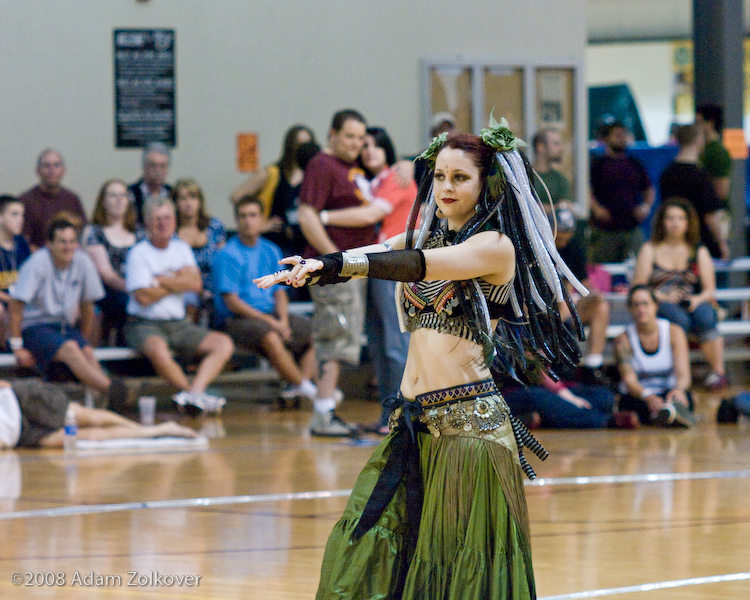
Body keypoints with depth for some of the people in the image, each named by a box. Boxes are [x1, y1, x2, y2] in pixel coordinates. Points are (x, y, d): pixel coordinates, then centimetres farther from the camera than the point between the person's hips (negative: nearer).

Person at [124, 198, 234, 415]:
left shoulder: (181, 248, 14)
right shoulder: (139, 253, -4)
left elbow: (195, 284, -1)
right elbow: (143, 297, -15)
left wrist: (160, 279, -8)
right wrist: (179, 281, -2)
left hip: (179, 324, 6)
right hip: (144, 324, -6)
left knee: (224, 344, -13)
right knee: (159, 352, -39)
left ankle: (194, 392, -32)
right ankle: (195, 395, -22)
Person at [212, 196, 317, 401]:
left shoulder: (271, 251, 12)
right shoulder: (228, 255, -8)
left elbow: (280, 292, 13)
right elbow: (231, 302, -13)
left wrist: (283, 320, -8)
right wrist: (270, 321, -17)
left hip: (270, 315, 8)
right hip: (237, 320, -8)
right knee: (271, 337, -36)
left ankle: (300, 386, -17)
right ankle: (302, 384, -23)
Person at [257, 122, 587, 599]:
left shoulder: (496, 246, -5)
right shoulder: (424, 237, 16)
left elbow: (422, 265, -21)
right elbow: (369, 256, 0)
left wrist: (331, 265, -31)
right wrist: (309, 269, -22)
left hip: (468, 418, -7)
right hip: (414, 420, 7)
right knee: (368, 554, 4)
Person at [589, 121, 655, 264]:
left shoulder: (635, 165, 14)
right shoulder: (598, 164, 3)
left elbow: (649, 189, 22)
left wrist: (646, 206, 3)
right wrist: (596, 208, -18)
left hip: (632, 229, 3)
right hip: (604, 229, -3)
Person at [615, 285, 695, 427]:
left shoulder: (674, 332, -2)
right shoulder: (624, 340, -5)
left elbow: (683, 373, -14)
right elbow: (629, 380, -17)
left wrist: (679, 389, -41)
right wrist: (647, 396, -42)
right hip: (637, 396, 1)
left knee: (682, 397, -37)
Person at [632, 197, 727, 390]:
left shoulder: (700, 252, 16)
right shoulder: (650, 250, 11)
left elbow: (710, 289, 10)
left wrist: (699, 299, -13)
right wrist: (659, 296, -15)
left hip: (692, 303, 2)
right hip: (659, 306, -2)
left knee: (704, 318, -35)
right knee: (679, 319, -38)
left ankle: (718, 370, -27)